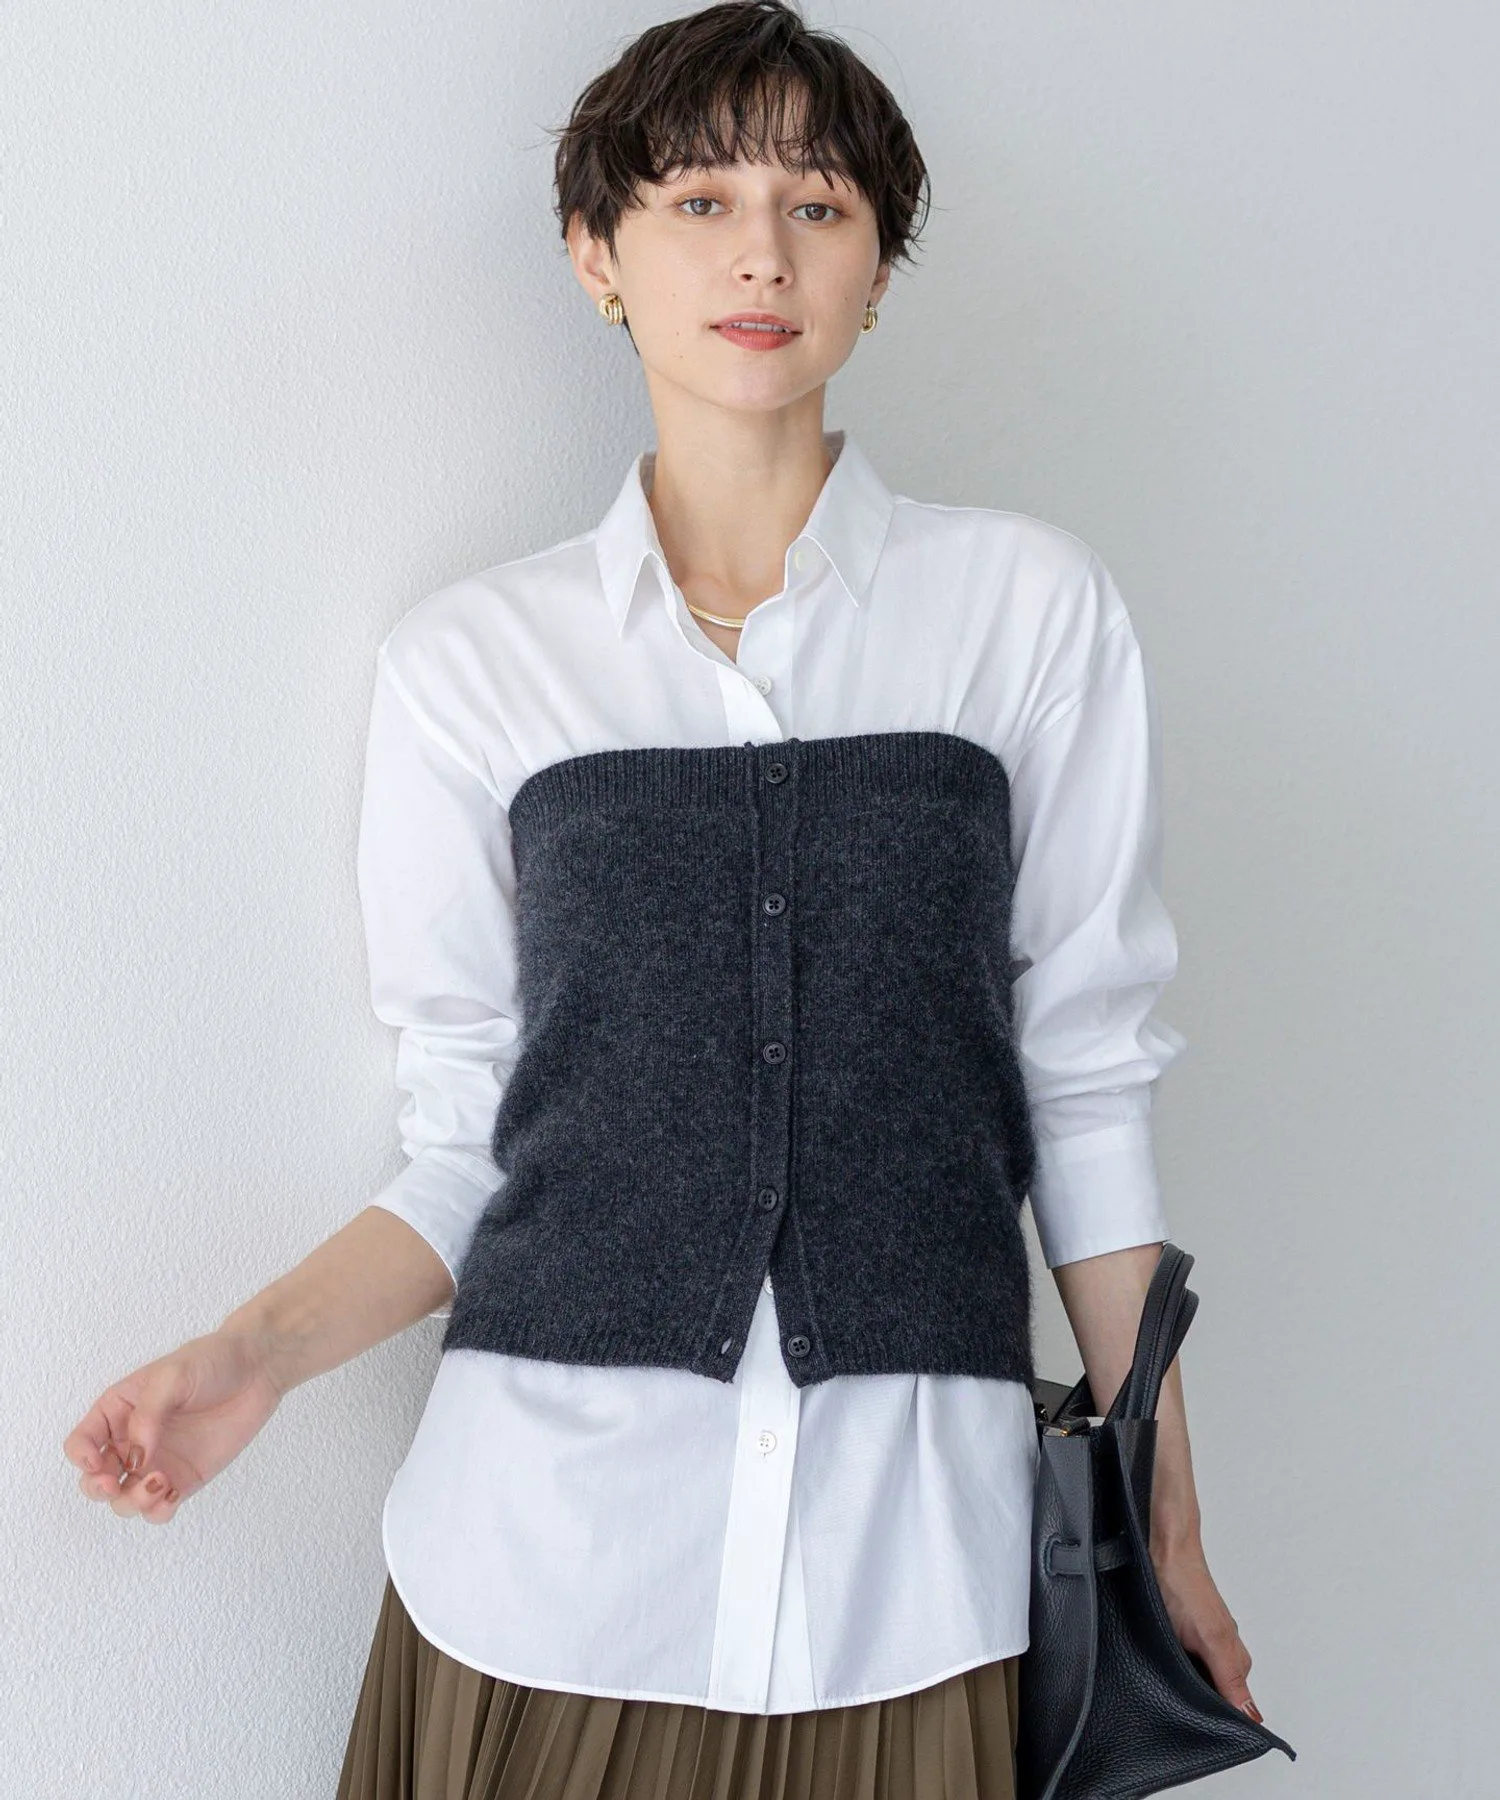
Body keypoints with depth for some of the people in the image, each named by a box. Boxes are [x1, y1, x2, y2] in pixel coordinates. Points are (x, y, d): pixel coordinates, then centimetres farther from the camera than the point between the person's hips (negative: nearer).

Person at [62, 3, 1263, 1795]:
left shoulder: (1030, 610, 3)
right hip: (551, 1558, 0)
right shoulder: (469, 659, 4)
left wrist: (1163, 1518, 5)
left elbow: (1088, 1086, 4)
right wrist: (264, 1347, -9)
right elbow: (467, 1140, 6)